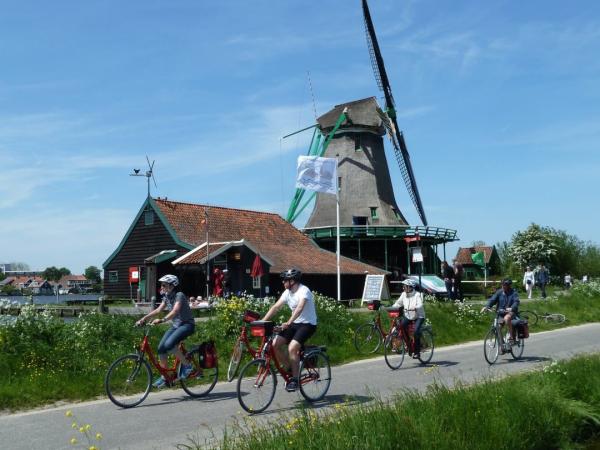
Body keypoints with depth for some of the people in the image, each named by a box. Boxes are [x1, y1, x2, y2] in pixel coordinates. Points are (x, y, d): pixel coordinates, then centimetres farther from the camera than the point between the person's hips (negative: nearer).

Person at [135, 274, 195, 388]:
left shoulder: (179, 295, -16)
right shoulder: (166, 297, 8)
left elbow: (175, 311, -32)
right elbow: (158, 310, 1)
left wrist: (162, 320, -45)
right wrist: (144, 318, -10)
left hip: (187, 324, -8)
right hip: (175, 325, 8)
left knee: (169, 344, -29)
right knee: (161, 348, -6)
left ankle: (186, 366, -11)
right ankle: (164, 377, 6)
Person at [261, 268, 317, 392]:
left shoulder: (304, 291, -19)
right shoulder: (288, 292, 5)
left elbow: (300, 308, -35)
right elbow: (275, 307, 2)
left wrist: (288, 323, -48)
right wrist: (262, 321, -8)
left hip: (308, 324, -8)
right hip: (295, 323, 8)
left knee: (292, 348, -27)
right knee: (275, 345, -8)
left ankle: (295, 379, -13)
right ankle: (291, 369, 10)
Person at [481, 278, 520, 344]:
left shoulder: (513, 292, -6)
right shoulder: (499, 292, 3)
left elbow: (516, 302, -21)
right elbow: (492, 299, -6)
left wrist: (511, 308, -42)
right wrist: (487, 306, -25)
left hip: (511, 312, -4)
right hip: (501, 313, 4)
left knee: (506, 318, -36)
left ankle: (512, 337, -26)